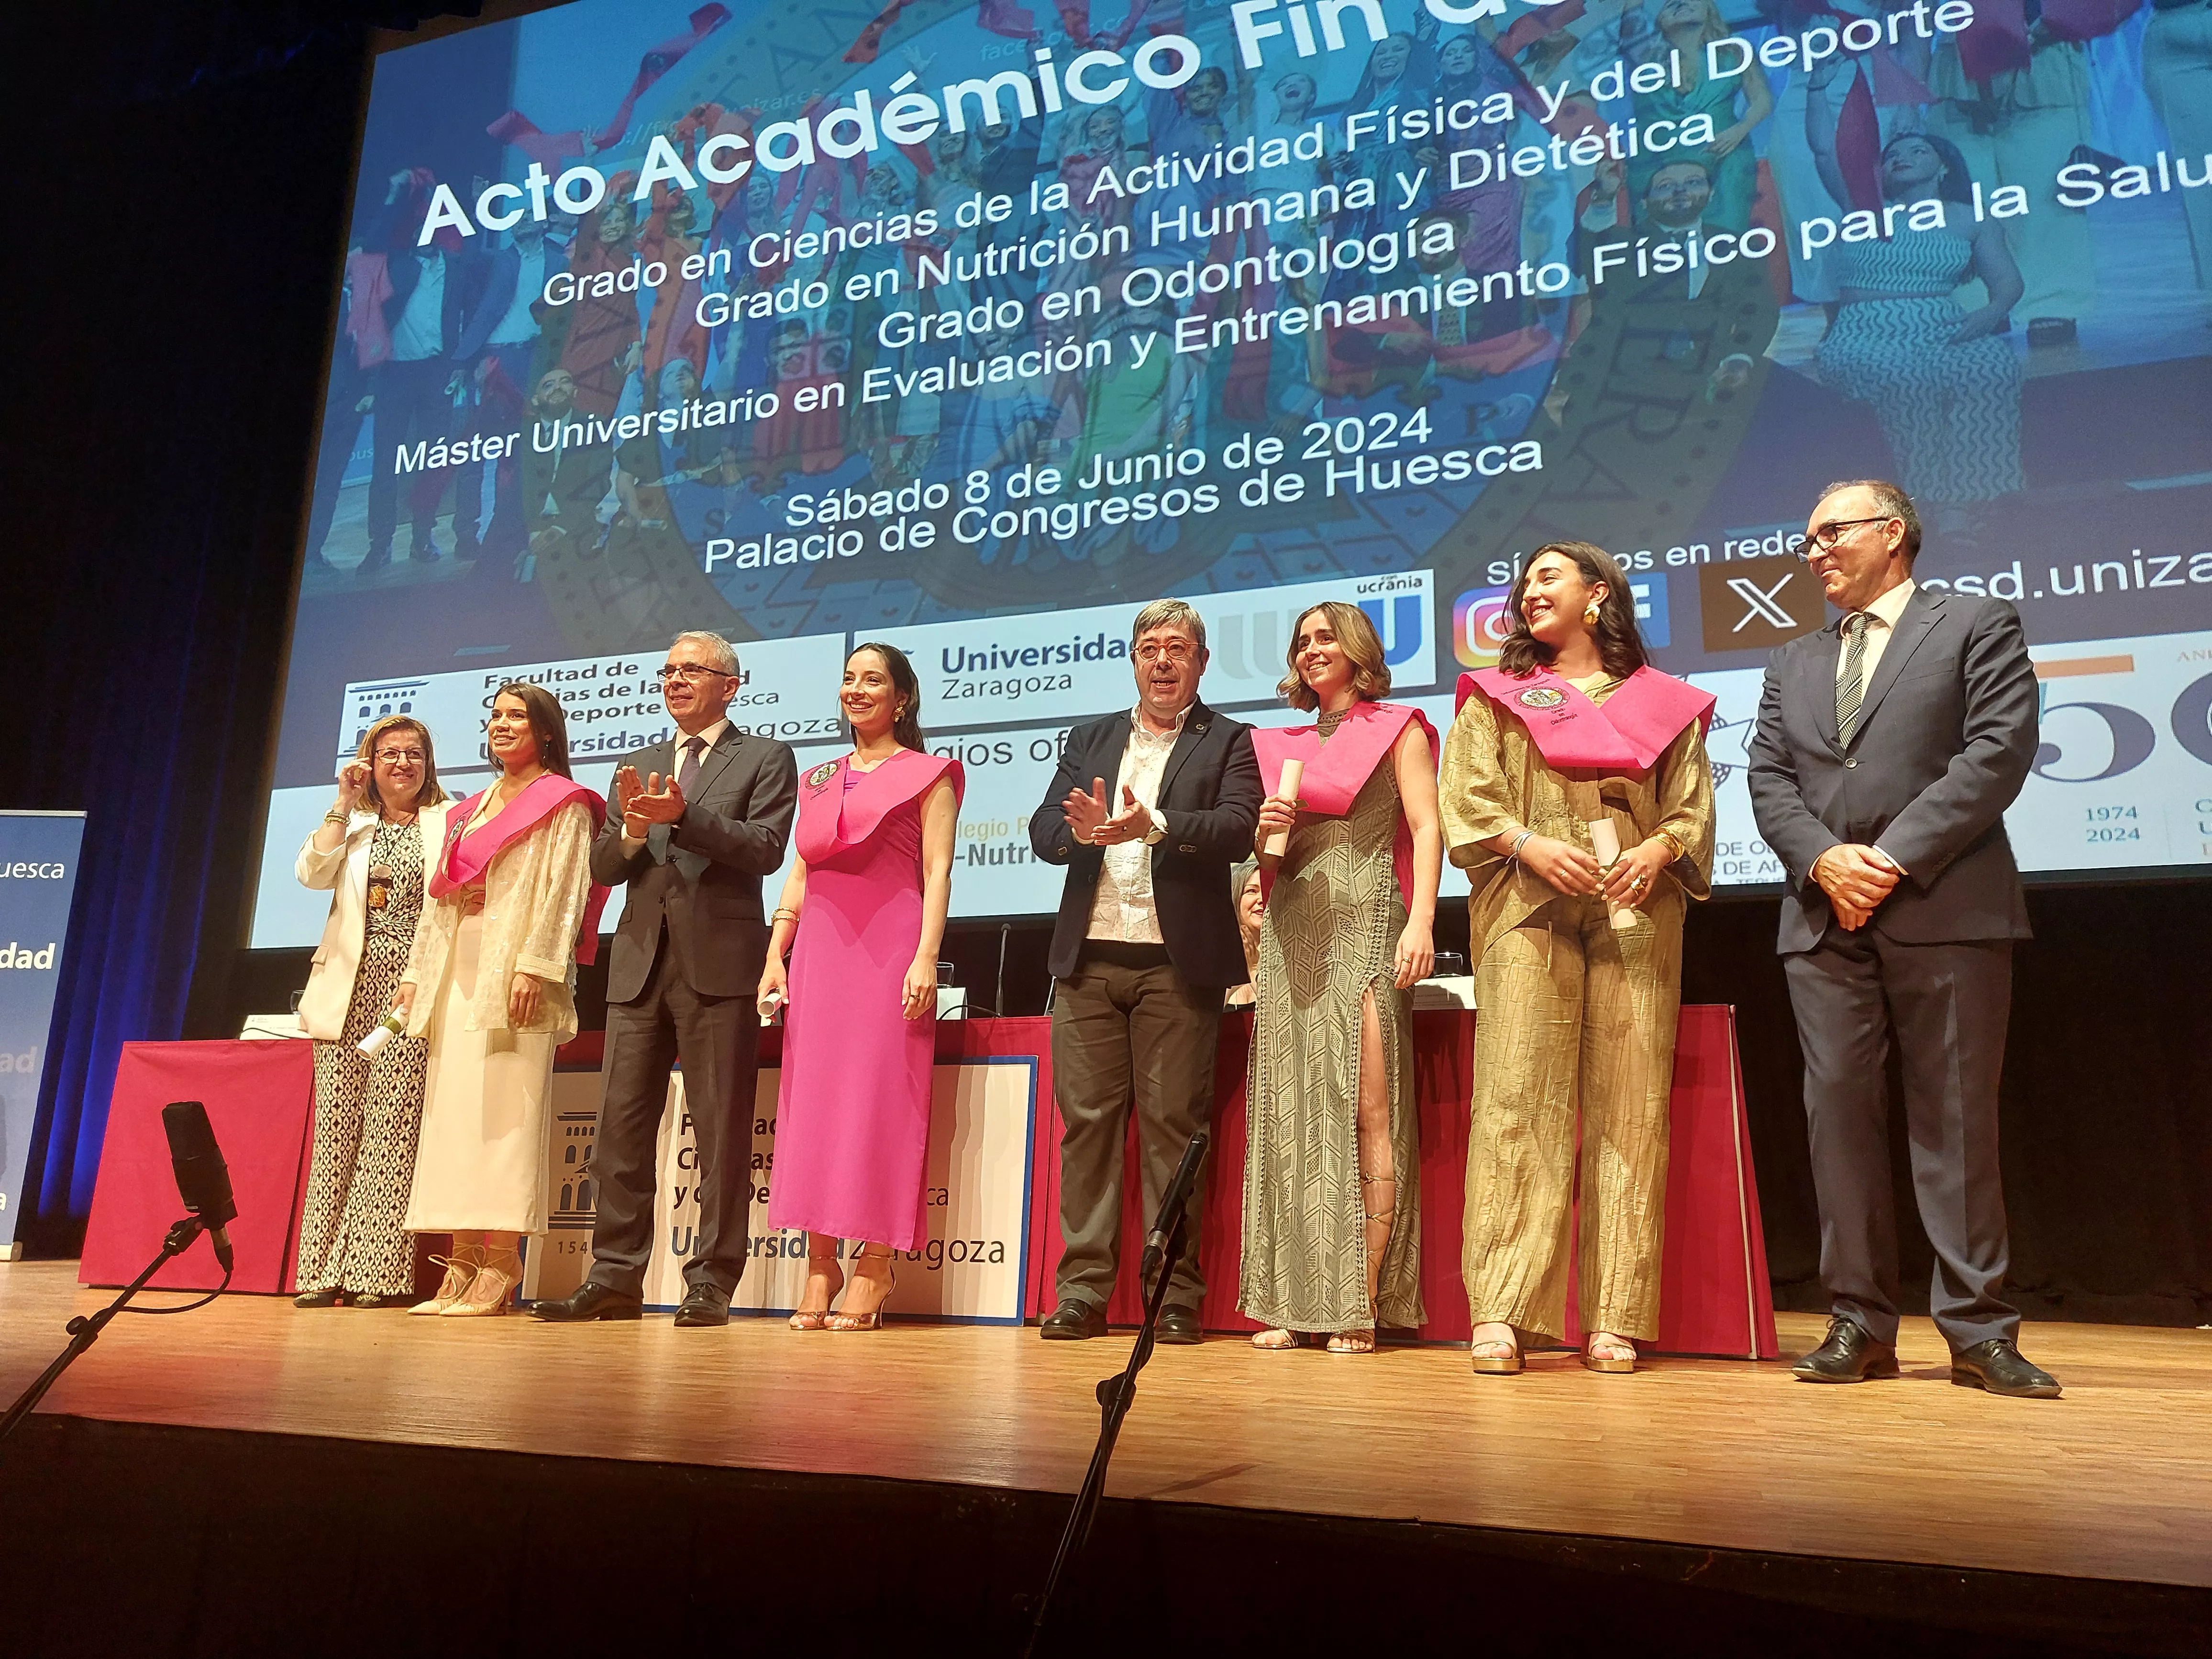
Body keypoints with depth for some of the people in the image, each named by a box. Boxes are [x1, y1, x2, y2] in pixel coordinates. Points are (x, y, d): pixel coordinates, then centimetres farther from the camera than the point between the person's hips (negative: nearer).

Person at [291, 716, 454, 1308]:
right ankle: (325, 1271, 6)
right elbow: (311, 874, 2)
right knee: (337, 1126, 1)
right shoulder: (350, 826, 19)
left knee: (393, 1128, -6)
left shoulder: (450, 821, 9)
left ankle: (381, 1273, -2)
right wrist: (345, 804, 0)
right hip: (347, 992, 3)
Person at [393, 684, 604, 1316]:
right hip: (457, 973, 8)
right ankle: (463, 1262, 6)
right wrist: (417, 972, 15)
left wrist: (533, 966, -20)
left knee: (503, 1112, -10)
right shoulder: (471, 810, 24)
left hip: (513, 974, -7)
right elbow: (441, 895, 23)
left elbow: (563, 890, -9)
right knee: (452, 1112, 3)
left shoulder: (562, 804, 2)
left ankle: (501, 1264, -8)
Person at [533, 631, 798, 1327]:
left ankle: (711, 1282, 4)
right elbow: (601, 867, 13)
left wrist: (683, 815, -18)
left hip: (720, 962, -5)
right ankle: (615, 1276, 12)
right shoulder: (638, 767, 21)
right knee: (622, 1125, 5)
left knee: (721, 1131, -2)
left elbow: (765, 849, -8)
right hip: (641, 962, 5)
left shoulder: (765, 759, 6)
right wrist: (633, 829, -8)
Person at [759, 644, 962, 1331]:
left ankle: (874, 1270, 2)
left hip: (889, 947, -5)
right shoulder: (820, 780, 21)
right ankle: (821, 1266, 9)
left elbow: (938, 871, -3)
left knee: (879, 1097, -4)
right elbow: (799, 873, 18)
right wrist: (774, 955, 7)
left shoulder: (927, 774, 6)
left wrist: (926, 958, -14)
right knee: (813, 1097, 2)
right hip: (819, 948, 5)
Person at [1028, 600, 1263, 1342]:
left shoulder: (1229, 742, 7)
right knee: (1087, 1119, 3)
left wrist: (1154, 826, -26)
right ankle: (1083, 1289, 10)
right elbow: (1043, 830, 8)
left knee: (1173, 1123, -1)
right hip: (1089, 957, 3)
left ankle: (1175, 1293, 6)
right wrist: (1083, 830, -15)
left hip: (1178, 962, -3)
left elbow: (1238, 828, -10)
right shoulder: (1088, 740, 18)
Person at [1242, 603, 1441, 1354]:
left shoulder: (1397, 729, 9)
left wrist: (1422, 920, -15)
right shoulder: (1283, 744, 22)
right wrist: (1266, 831, 1)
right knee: (1289, 1113, 0)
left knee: (1367, 1111, -9)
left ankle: (1363, 1303, -5)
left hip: (1366, 924, -5)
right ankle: (1290, 1300, 4)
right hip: (1293, 931, 5)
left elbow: (1426, 828, -1)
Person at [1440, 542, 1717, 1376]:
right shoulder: (1494, 697, 17)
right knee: (1518, 1100, -9)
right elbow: (1466, 801, 6)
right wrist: (1532, 846, -11)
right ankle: (1499, 1313, -8)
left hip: (1637, 913, 1)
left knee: (1629, 1109, -4)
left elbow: (1694, 806, 11)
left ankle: (1614, 1319, 1)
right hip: (1526, 909, -1)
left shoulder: (1663, 701, 18)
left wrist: (1657, 849, -10)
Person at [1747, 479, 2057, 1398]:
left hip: (1943, 909, -4)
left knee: (1956, 1117, -1)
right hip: (1826, 917, 4)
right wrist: (1824, 859, -7)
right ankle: (1861, 1323, 9)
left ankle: (1978, 1329, 8)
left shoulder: (1977, 624, 7)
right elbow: (1769, 779, 11)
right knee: (1839, 1110, 2)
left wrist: (1895, 856, -13)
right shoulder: (1794, 661, 21)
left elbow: (2000, 749, -6)